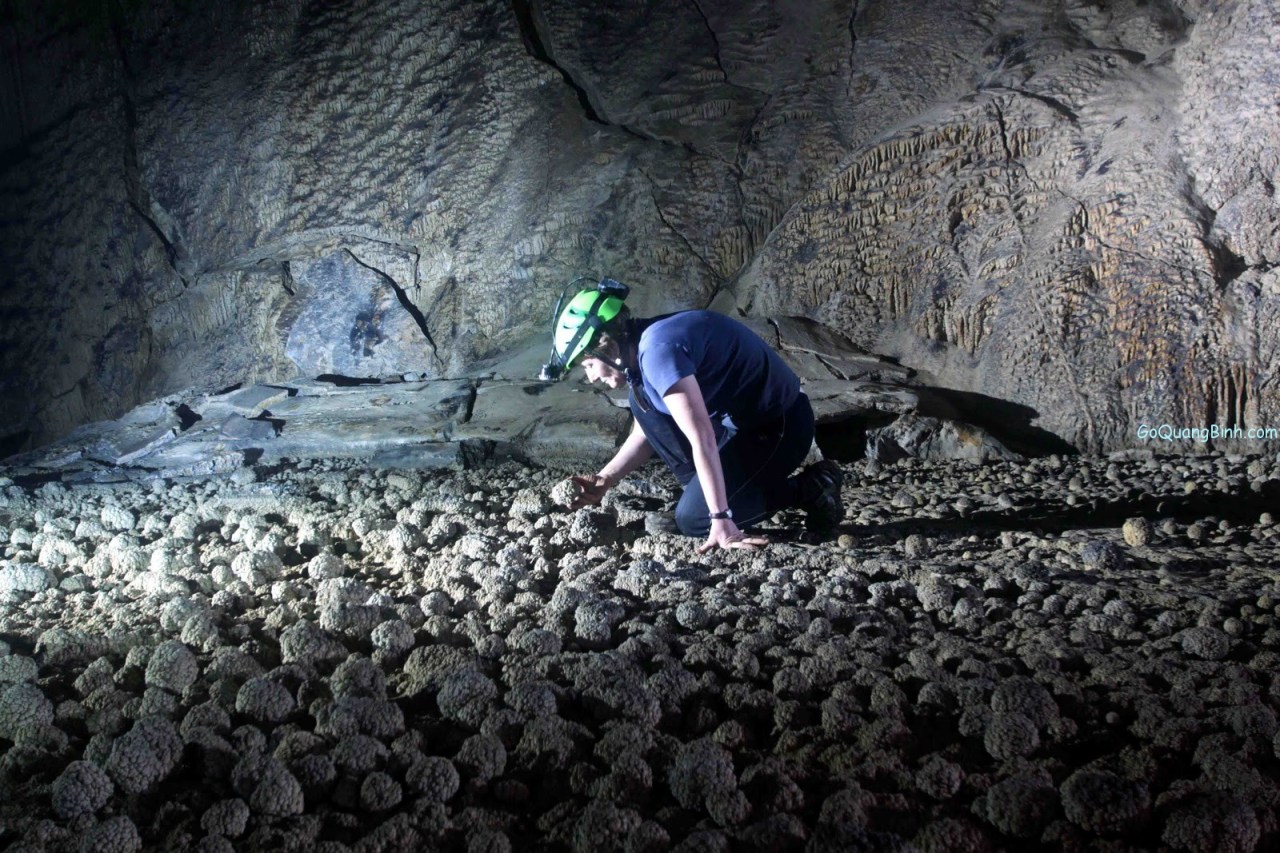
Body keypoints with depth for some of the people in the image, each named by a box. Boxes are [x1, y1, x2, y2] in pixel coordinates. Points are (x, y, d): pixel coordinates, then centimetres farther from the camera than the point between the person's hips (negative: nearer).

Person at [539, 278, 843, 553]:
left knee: (692, 519, -11)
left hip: (779, 426, -9)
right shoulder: (642, 347, 4)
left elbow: (702, 439, -30)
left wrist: (721, 520, -30)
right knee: (642, 399, 4)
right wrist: (605, 479, 4)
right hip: (741, 418, 9)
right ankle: (704, 490, 8)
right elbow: (647, 431, 16)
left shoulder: (657, 348, -26)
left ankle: (810, 489, 0)